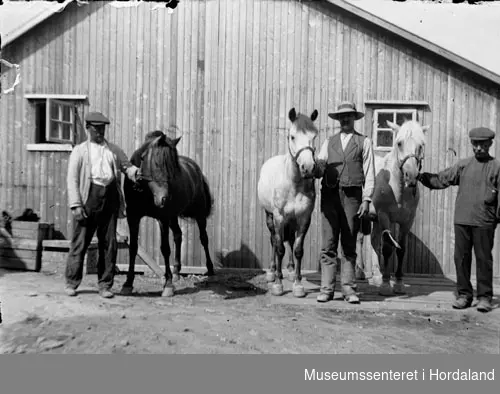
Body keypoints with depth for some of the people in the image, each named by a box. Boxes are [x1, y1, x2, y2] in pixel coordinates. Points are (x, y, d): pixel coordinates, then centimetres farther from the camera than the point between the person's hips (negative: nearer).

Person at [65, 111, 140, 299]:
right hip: (89, 197, -3)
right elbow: (72, 179, 0)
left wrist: (135, 172, -16)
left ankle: (105, 285, 13)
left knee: (109, 243, 4)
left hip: (110, 198, 3)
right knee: (80, 241, 2)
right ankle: (71, 283, 17)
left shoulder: (114, 150, 17)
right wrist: (76, 205, -11)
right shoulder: (80, 150, 6)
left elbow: (127, 166, 9)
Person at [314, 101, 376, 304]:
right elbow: (318, 170, 9)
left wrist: (366, 199, -6)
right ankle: (326, 289, 2)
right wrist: (316, 167, -15)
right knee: (328, 245, -1)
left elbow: (369, 173, 4)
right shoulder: (329, 142, 18)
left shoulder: (364, 142, 11)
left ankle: (348, 289, 8)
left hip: (352, 196, -1)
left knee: (349, 245, 3)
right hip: (330, 195, 1)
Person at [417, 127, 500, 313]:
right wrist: (421, 176, -3)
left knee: (483, 259, 4)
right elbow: (440, 179, 10)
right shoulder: (463, 165, 11)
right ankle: (464, 294, 17)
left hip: (484, 222, -3)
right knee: (461, 258, 6)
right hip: (461, 220, 3)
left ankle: (484, 297, 14)